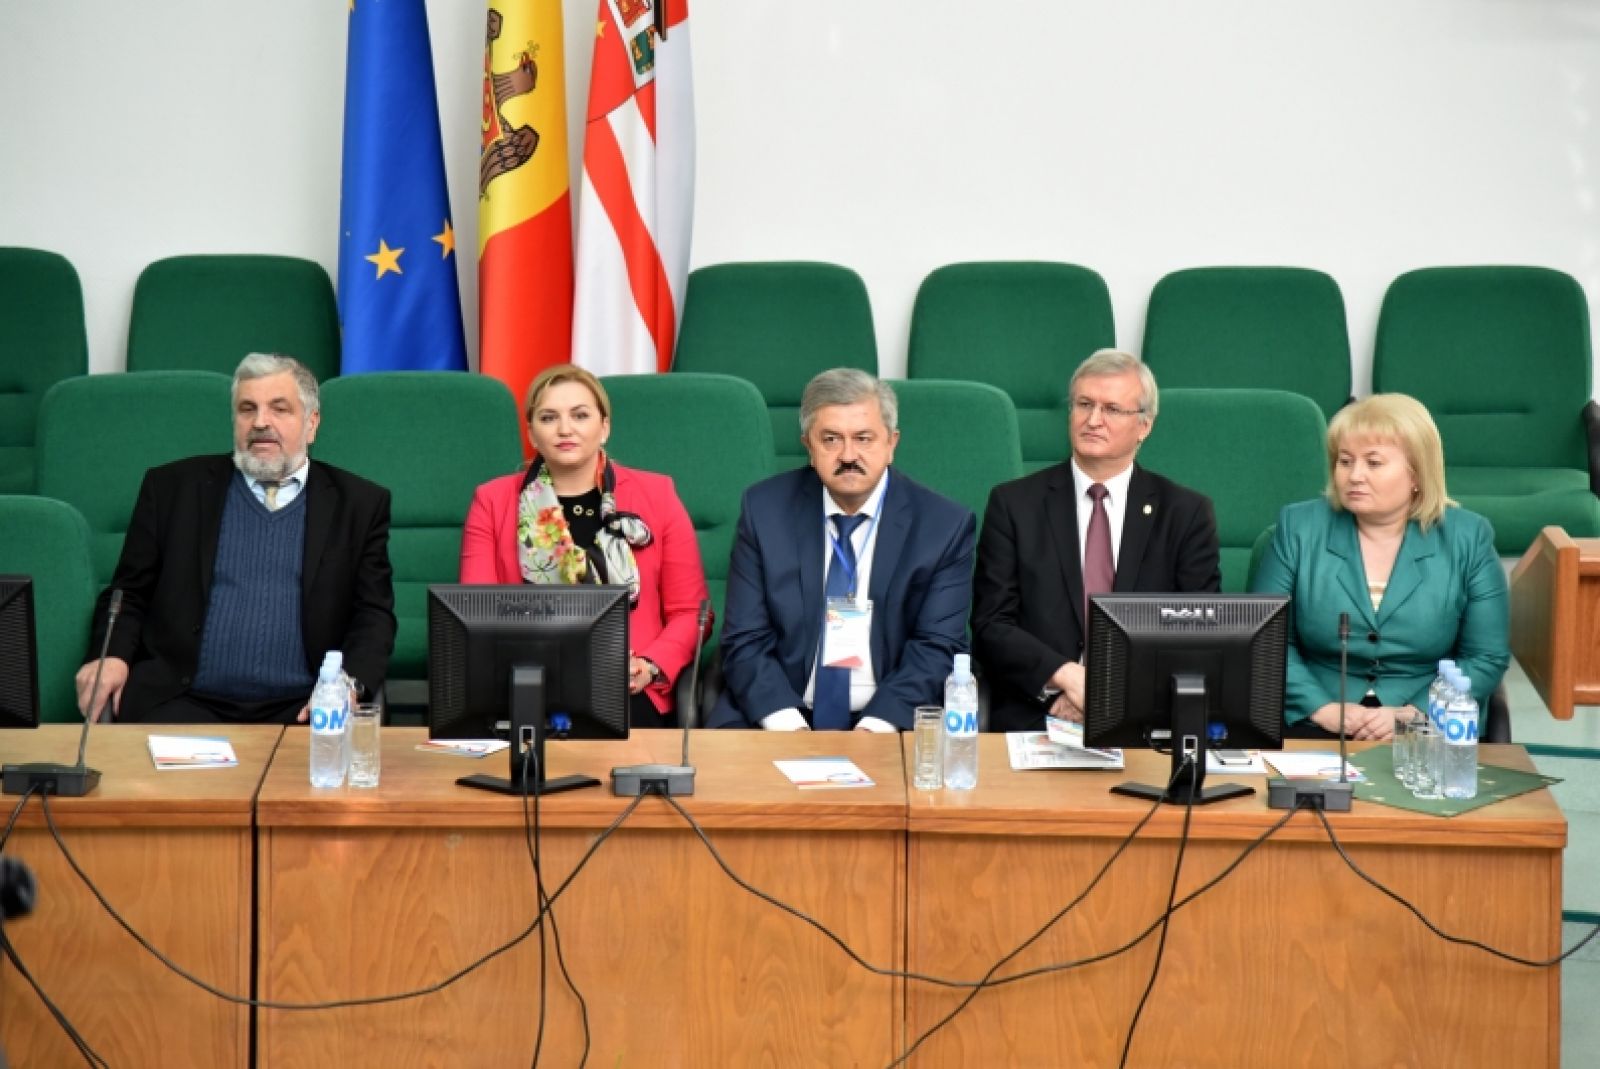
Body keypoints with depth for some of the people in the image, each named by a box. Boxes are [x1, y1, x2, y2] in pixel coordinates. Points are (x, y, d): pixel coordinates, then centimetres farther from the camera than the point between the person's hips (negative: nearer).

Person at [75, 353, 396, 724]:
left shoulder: (360, 504, 12)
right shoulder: (174, 487, 13)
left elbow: (374, 614, 7)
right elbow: (129, 594, 15)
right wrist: (110, 656, -6)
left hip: (300, 710, 0)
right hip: (184, 702, 0)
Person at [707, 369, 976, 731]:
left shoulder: (945, 525, 0)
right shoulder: (765, 509, 3)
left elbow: (937, 647, -4)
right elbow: (745, 641, 0)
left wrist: (879, 725, -20)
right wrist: (784, 721, -18)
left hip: (894, 727, 1)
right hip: (777, 725, 0)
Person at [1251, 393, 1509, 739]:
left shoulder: (1468, 538, 4)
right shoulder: (1299, 528, 6)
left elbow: (1488, 657, 3)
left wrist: (1412, 715, -12)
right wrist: (1322, 708, -11)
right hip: (1315, 732, 0)